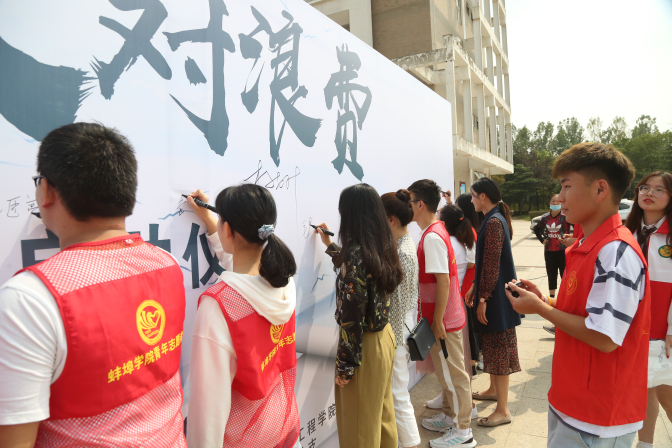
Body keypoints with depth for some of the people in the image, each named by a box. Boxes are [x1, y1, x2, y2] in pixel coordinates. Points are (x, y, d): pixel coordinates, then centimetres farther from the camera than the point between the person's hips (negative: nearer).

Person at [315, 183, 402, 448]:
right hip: (384, 335, 8)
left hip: (364, 344, -8)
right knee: (382, 416, 25)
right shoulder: (381, 246, 1)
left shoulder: (355, 251, -24)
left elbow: (352, 314, -23)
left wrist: (345, 365, -16)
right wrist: (330, 246, 28)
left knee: (360, 425, 12)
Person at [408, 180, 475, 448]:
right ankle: (449, 417, 37)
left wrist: (438, 321, -20)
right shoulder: (434, 232, 8)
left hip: (445, 320, -9)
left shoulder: (432, 237, -22)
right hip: (441, 317, 9)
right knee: (444, 371, 21)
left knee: (454, 374, 4)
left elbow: (443, 281, -24)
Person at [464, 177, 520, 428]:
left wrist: (484, 298, -19)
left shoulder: (493, 222, -19)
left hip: (496, 295, -10)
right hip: (493, 292, 10)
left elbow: (492, 265, -22)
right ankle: (494, 389, 39)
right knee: (492, 345, 22)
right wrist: (475, 287, 17)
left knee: (498, 347, -1)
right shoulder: (495, 219, 12)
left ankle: (503, 410, 10)